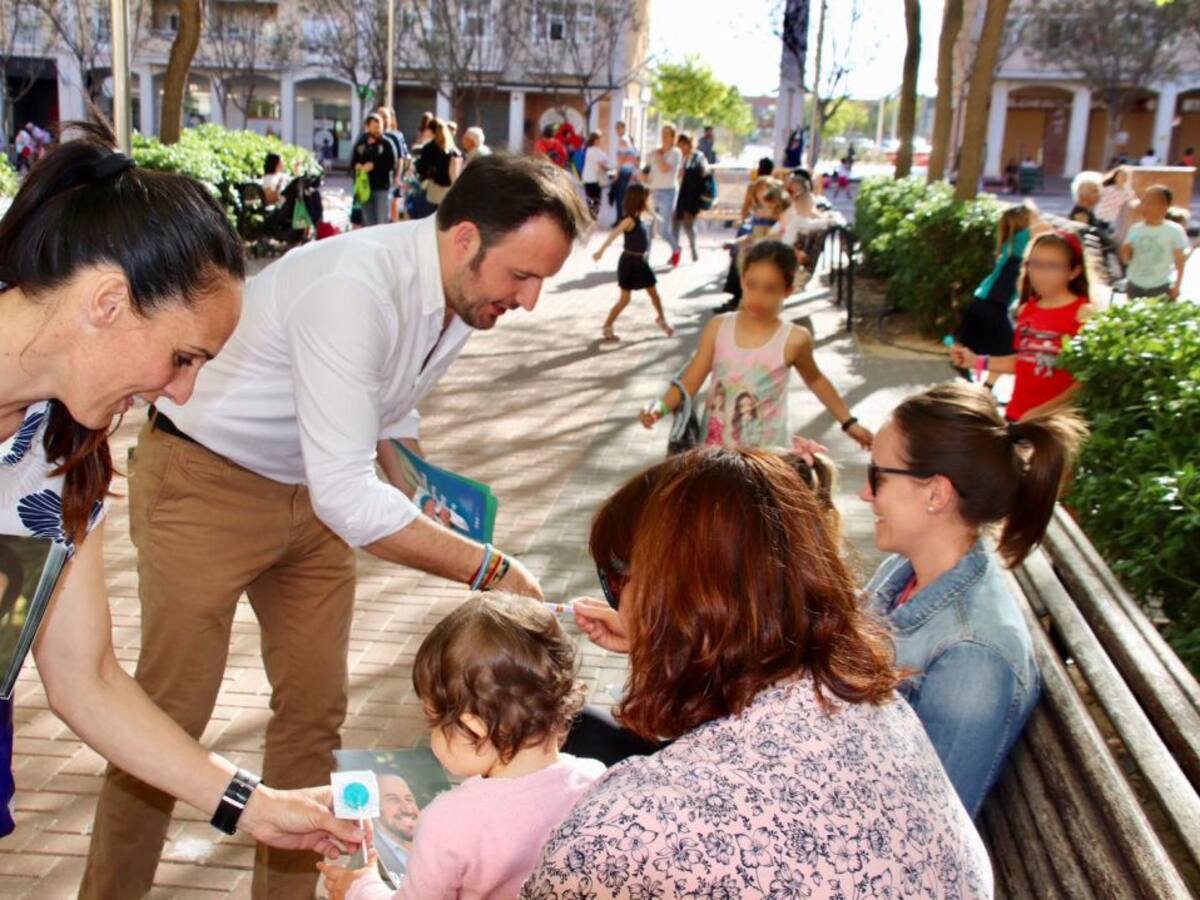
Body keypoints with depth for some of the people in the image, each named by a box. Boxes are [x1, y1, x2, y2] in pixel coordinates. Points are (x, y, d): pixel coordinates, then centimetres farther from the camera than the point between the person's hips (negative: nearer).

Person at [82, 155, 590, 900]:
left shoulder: (465, 292, -7)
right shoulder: (354, 289, -34)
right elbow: (347, 496, -38)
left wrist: (424, 500, -4)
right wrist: (490, 569, -33)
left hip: (309, 488, 8)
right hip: (207, 482, -7)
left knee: (315, 708, 9)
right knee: (171, 713, 1)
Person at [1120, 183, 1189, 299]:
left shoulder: (1174, 231, -7)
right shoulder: (1135, 229, 3)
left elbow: (1179, 262, -2)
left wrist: (1176, 286, -6)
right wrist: (1125, 251, -13)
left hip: (1161, 288, -4)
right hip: (1135, 286, 4)